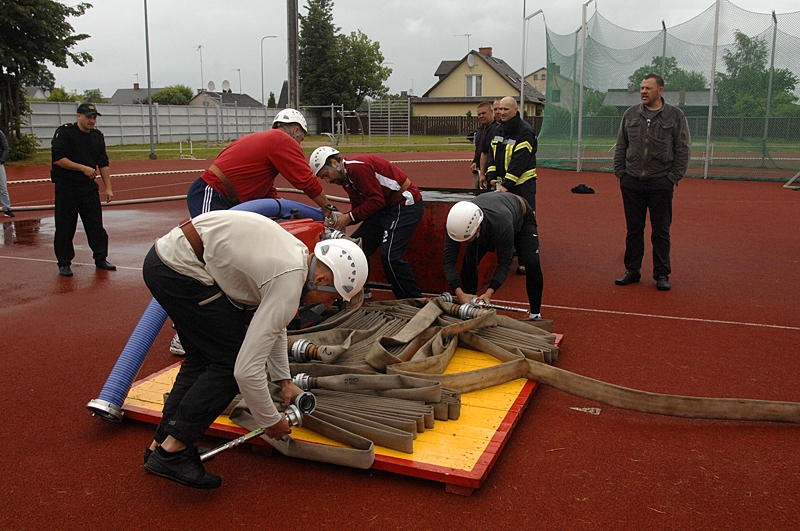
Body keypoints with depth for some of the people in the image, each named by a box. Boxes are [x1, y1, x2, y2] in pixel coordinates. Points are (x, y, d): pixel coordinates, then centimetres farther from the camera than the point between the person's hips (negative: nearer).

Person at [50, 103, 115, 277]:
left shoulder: (98, 136, 10)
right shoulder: (64, 132, -7)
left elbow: (103, 164, 12)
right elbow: (57, 159, -14)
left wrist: (108, 188, 6)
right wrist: (83, 168, -18)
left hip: (90, 187, 5)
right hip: (66, 187, -5)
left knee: (96, 225, 5)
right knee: (65, 228, 1)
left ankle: (100, 259, 15)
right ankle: (64, 264, 10)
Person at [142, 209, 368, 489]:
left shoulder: (298, 254, 8)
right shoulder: (289, 284, -20)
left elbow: (271, 322, 24)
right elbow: (247, 369, -21)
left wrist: (284, 381, 25)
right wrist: (271, 421, -5)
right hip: (180, 269, -10)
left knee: (204, 355, 19)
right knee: (231, 359, -5)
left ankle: (161, 442, 26)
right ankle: (171, 452, 0)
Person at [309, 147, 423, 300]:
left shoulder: (358, 166, -19)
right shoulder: (346, 179, 12)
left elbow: (376, 201, -22)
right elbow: (358, 208, 10)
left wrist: (349, 217, -18)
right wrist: (341, 218, -8)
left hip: (406, 204, -10)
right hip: (386, 207, 10)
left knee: (390, 256, -20)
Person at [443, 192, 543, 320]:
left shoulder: (502, 225, -49)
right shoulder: (457, 222, -39)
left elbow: (504, 264, -35)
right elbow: (448, 261, -34)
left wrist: (489, 293, -46)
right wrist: (459, 293, -46)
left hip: (521, 217, -3)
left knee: (532, 264, -22)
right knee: (469, 262, -16)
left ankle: (535, 314, -6)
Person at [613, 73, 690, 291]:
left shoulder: (675, 115, 0)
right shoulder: (631, 114, 9)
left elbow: (683, 150, 1)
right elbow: (620, 146, 13)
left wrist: (672, 177, -6)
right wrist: (620, 172, 4)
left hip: (660, 184, -2)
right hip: (631, 183, 3)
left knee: (661, 232, 3)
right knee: (634, 230, 9)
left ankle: (662, 274, 12)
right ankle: (632, 271, 19)